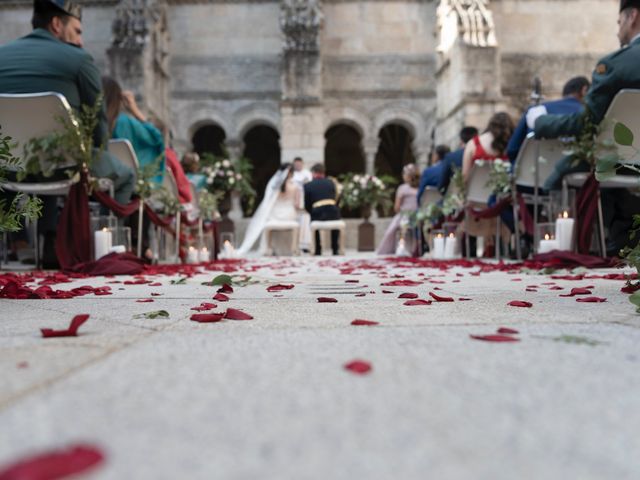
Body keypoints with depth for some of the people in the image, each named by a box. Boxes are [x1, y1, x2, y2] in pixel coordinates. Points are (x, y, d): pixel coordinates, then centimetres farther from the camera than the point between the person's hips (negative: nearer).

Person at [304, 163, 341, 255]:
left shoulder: (308, 185, 6)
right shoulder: (331, 183, 13)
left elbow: (307, 206, 8)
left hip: (318, 214, -2)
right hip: (333, 213, 2)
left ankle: (318, 250, 26)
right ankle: (335, 249, 30)